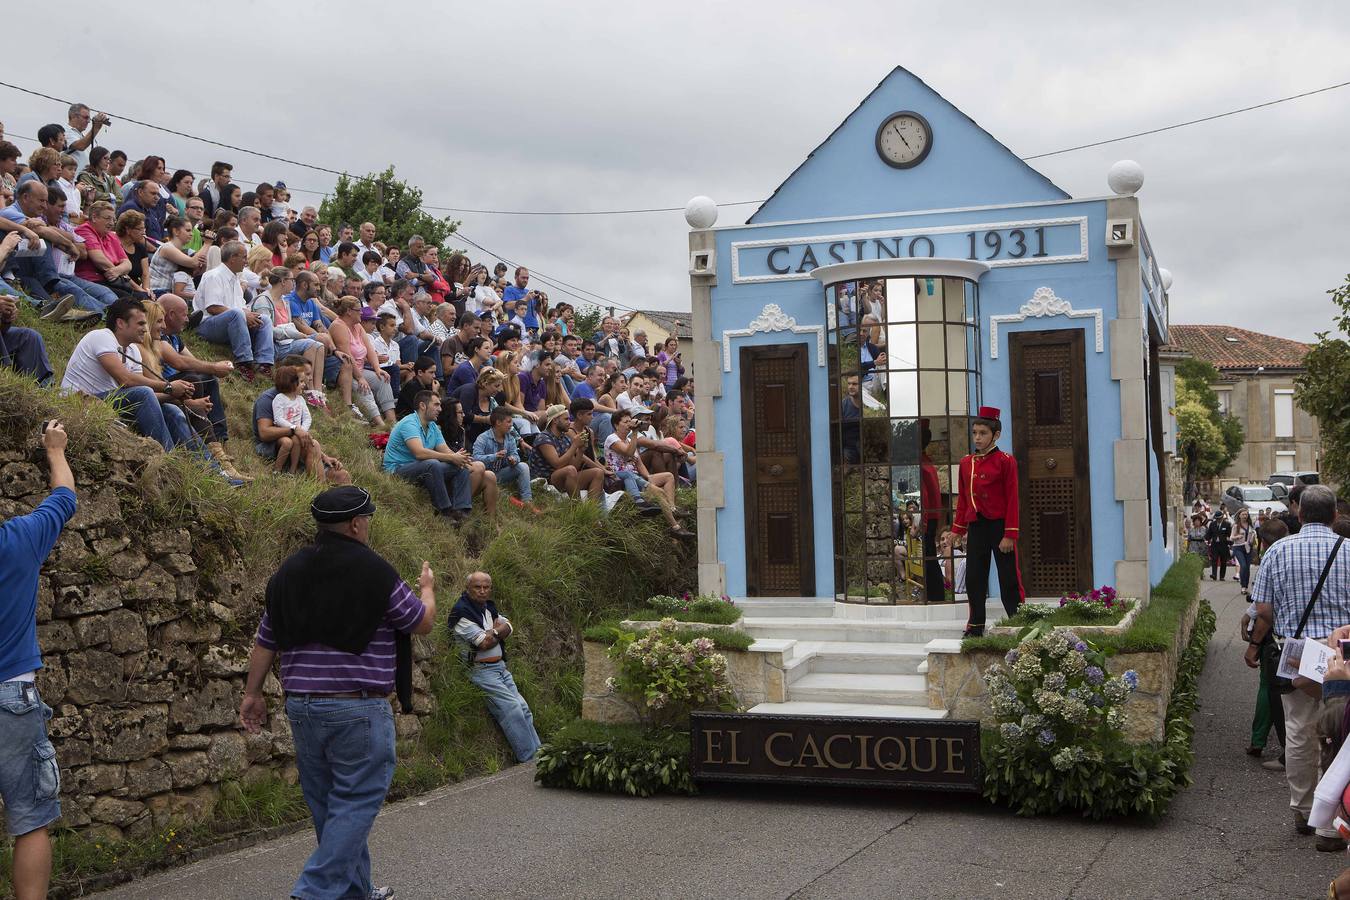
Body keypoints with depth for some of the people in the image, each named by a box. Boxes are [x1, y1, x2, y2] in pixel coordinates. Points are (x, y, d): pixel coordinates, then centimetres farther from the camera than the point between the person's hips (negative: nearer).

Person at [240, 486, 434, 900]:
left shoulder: (289, 571, 8)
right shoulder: (373, 571, -12)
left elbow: (265, 640, 13)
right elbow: (422, 622, 0)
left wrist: (252, 693, 22)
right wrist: (428, 589, 21)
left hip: (301, 706, 7)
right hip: (358, 710, -7)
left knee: (329, 804, 15)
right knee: (354, 804, 0)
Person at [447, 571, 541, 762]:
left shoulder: (488, 607, 13)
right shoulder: (461, 612, -14)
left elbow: (507, 627, 9)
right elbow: (485, 643, -17)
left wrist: (493, 632, -10)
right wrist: (497, 630, 1)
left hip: (500, 667, 9)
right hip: (480, 671, -9)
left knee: (523, 708, 3)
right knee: (512, 710, -17)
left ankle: (538, 755, 7)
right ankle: (531, 760, -14)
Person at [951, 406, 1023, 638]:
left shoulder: (1006, 461, -7)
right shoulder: (966, 462, 9)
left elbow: (1012, 499, -9)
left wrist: (1009, 535, -14)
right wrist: (957, 530, 11)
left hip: (1000, 526, -5)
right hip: (976, 527, 5)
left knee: (1009, 579, -1)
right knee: (974, 579, 8)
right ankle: (975, 627, 18)